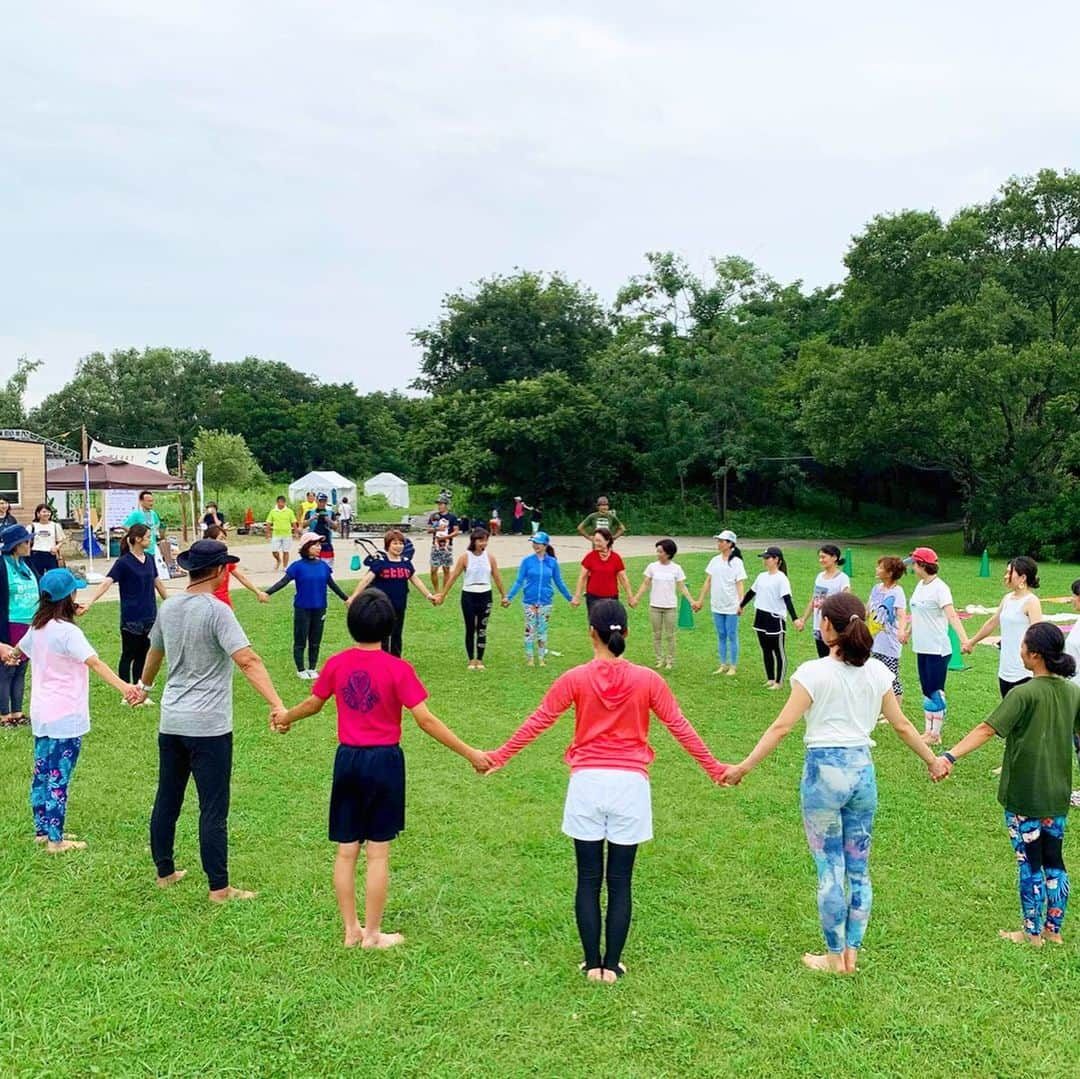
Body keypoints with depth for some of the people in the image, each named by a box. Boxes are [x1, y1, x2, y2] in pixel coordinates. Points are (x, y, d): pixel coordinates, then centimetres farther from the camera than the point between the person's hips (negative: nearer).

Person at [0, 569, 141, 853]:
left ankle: (42, 830, 28)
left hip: (41, 714, 9)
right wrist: (124, 686, -44)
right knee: (59, 778, -2)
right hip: (65, 717, -9)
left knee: (42, 773, 17)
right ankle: (55, 840, 4)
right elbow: (95, 663, -32)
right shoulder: (68, 631, -18)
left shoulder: (37, 628, 8)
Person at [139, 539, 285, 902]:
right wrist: (278, 706, -32)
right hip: (209, 726, -7)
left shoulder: (168, 607, 6)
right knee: (213, 810, 0)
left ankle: (164, 871, 32)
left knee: (166, 800, 18)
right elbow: (248, 661, -26)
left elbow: (155, 651, 23)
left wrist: (144, 685, 42)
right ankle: (219, 888, 6)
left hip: (170, 722, 7)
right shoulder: (216, 611, -16)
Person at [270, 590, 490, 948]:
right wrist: (469, 753, -10)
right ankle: (372, 934, 15)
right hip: (383, 761, -4)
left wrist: (286, 716, 36)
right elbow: (425, 720, -16)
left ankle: (350, 930, 22)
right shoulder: (397, 669, -14)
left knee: (346, 850, 13)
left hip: (347, 759, 4)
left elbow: (313, 704, 14)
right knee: (378, 852, 6)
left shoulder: (336, 664, -2)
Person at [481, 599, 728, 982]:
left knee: (588, 879, 10)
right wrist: (714, 768, 14)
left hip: (587, 783, 0)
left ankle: (592, 963, 14)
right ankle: (612, 964, 15)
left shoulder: (575, 679, -5)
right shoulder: (647, 680, -3)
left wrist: (498, 757, 11)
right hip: (630, 784, 1)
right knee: (620, 881, 9)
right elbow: (680, 727, 3)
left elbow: (536, 723, 0)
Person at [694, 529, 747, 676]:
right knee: (721, 636, 12)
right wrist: (700, 600, 12)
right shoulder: (715, 560, 6)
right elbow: (708, 581, 12)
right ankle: (723, 665, 23)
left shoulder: (736, 562, -8)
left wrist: (741, 602, -22)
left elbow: (740, 584, -11)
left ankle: (733, 667, 13)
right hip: (716, 605, 5)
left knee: (732, 636, 3)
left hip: (731, 607, -5)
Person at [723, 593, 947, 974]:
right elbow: (902, 725, 10)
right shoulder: (877, 672, 2)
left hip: (824, 771, -5)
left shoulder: (814, 673, -12)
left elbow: (782, 727, -14)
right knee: (859, 868, 14)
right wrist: (932, 760, 24)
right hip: (863, 770, 5)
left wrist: (743, 767, -9)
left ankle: (835, 957, 17)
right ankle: (851, 953, 22)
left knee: (830, 869, 6)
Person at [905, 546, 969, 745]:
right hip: (921, 648, 9)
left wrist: (964, 639, -39)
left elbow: (952, 615, -27)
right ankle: (928, 731, 22)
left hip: (937, 649, -9)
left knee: (936, 692, -1)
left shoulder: (940, 588, -16)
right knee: (926, 691, 14)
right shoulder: (920, 586, 9)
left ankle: (936, 734, 8)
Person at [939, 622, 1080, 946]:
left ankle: (1032, 933, 17)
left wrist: (950, 755, -34)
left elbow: (986, 729, -28)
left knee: (1030, 865, 6)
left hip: (1024, 797, -6)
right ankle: (1053, 929, 26)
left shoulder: (1024, 694, -19)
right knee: (1054, 861, 16)